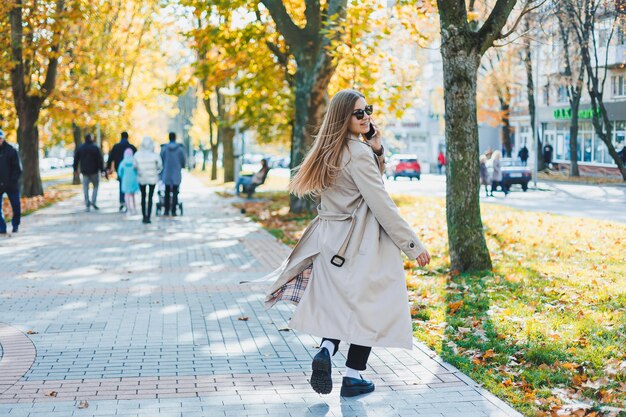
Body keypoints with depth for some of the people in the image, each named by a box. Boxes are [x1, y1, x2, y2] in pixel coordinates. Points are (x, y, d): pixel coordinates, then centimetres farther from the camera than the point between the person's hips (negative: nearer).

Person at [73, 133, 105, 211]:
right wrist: (102, 169, -5)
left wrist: (75, 169, 19)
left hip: (84, 172, 3)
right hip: (94, 171, -3)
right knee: (95, 186, 10)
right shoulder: (95, 147, -8)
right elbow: (100, 160, -10)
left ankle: (87, 204, 3)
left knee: (85, 187, 7)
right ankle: (93, 201, -7)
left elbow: (76, 159, 9)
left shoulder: (79, 148, 4)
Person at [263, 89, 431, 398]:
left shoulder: (329, 152, 10)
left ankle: (325, 350, -5)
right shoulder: (358, 153, -17)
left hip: (332, 240, 8)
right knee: (367, 306, 5)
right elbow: (382, 204, -19)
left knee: (340, 304, 18)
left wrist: (376, 148, 2)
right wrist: (413, 245, -14)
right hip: (361, 243, -7)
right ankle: (353, 378, 10)